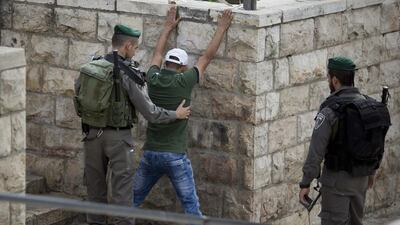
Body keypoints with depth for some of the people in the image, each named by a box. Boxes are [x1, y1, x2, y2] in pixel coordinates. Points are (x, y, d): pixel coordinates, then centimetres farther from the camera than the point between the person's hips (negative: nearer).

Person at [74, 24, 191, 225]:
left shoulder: (88, 68, 0)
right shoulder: (128, 74, -14)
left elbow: (78, 100, 8)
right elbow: (149, 112, -11)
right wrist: (176, 114, 3)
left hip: (92, 133, 5)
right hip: (118, 137, -5)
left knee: (95, 187, 14)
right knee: (122, 190, 0)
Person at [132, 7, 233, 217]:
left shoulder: (153, 79, 1)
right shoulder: (183, 82, -10)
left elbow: (157, 55, 21)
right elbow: (207, 57, 0)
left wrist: (168, 27, 33)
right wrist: (221, 28, 11)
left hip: (150, 153, 4)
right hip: (175, 156, -4)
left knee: (133, 199, 16)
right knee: (191, 205, 0)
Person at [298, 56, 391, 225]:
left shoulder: (330, 110, -21)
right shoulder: (370, 106, 0)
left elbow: (316, 151, -22)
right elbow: (377, 143, 13)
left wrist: (305, 184, -16)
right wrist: (372, 171, 28)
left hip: (337, 179, -6)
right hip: (359, 178, 6)